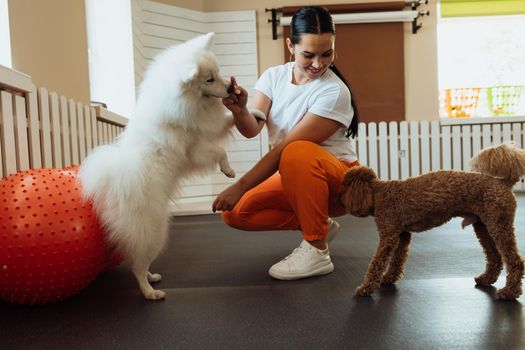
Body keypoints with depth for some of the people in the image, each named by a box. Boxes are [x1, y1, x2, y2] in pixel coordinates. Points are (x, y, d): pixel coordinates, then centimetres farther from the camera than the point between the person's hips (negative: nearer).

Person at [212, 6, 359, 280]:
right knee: (234, 213, -11)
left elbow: (286, 148, -27)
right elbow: (252, 129, -16)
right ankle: (319, 224, 5)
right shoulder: (274, 76, -3)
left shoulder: (334, 92, -22)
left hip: (337, 180, -6)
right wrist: (239, 110, -38)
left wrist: (240, 186, -29)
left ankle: (317, 251, -21)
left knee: (298, 154, -38)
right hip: (293, 177, 6)